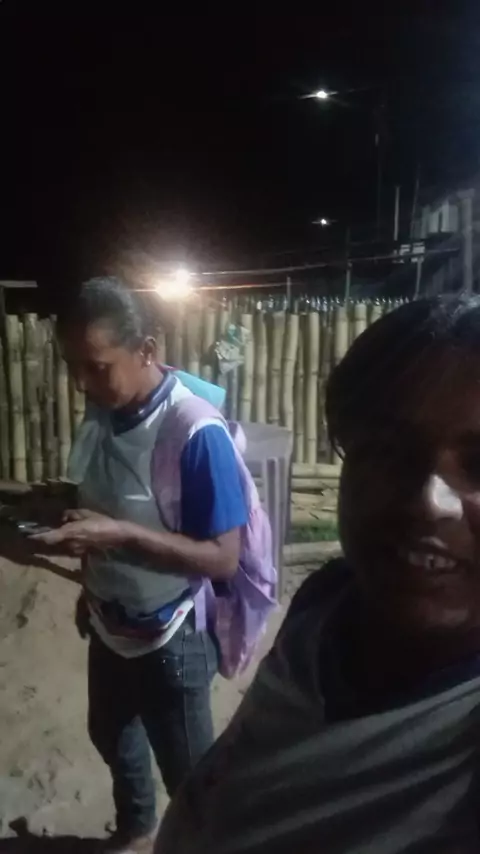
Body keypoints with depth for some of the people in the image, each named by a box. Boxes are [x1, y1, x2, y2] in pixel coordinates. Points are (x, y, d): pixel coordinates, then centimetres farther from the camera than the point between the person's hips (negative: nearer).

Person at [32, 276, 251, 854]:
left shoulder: (197, 434, -29)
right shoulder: (99, 412, -7)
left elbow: (223, 560, -27)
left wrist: (120, 536, -35)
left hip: (170, 634, -7)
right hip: (110, 621, 8)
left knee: (185, 767, 15)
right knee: (110, 735, 29)